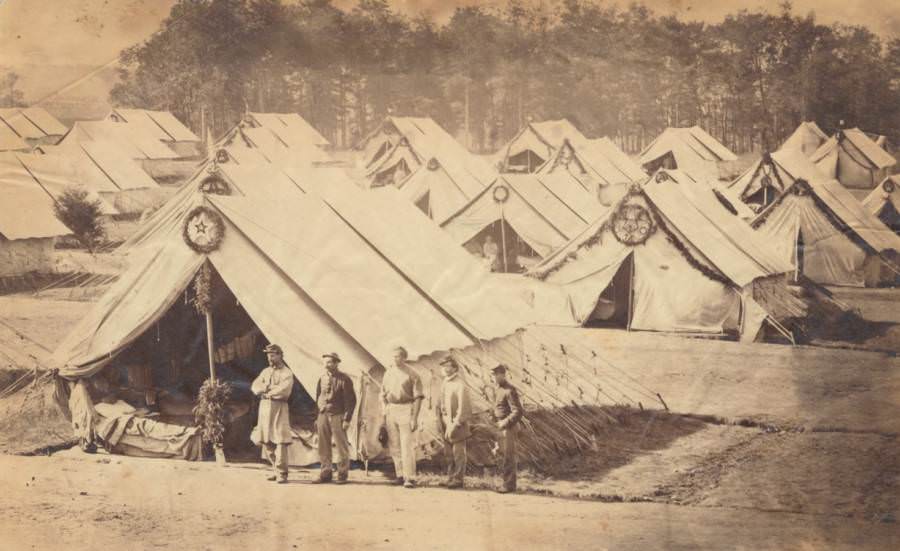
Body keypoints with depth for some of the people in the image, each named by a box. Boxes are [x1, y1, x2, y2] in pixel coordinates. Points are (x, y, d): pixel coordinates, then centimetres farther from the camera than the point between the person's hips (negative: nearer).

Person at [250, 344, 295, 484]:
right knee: (266, 442, 7)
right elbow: (255, 387, 5)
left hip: (279, 408, -6)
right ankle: (277, 469, 19)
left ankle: (282, 474, -7)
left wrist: (267, 392, -5)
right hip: (264, 408, 6)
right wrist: (268, 387, -12)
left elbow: (283, 391, -16)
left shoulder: (286, 373, -2)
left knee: (280, 442, -10)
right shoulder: (265, 371, 17)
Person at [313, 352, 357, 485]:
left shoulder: (344, 379, -5)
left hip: (337, 415, -5)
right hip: (323, 415, 5)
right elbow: (318, 398, 17)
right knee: (323, 447, 6)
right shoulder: (322, 379, 11)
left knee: (341, 446, -1)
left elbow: (351, 400, -7)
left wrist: (347, 419, -12)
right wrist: (317, 417, 11)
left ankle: (342, 475, 7)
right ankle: (325, 473, 15)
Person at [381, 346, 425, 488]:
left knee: (407, 445, -10)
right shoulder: (388, 373, 11)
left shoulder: (411, 374, -6)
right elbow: (383, 395, 18)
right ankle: (400, 475, 19)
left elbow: (418, 397, -9)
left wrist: (414, 417, -15)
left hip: (406, 409, -6)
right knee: (394, 446, 8)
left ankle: (410, 478, -8)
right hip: (391, 410, 6)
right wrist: (384, 414, 11)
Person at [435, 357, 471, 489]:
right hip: (445, 421, 7)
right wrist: (440, 420, 8)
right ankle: (450, 478, 22)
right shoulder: (445, 383, 10)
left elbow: (463, 408, -17)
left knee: (458, 453, 0)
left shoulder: (460, 385, -14)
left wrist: (455, 425, -18)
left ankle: (458, 479, 8)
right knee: (448, 453, 13)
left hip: (457, 422, -7)